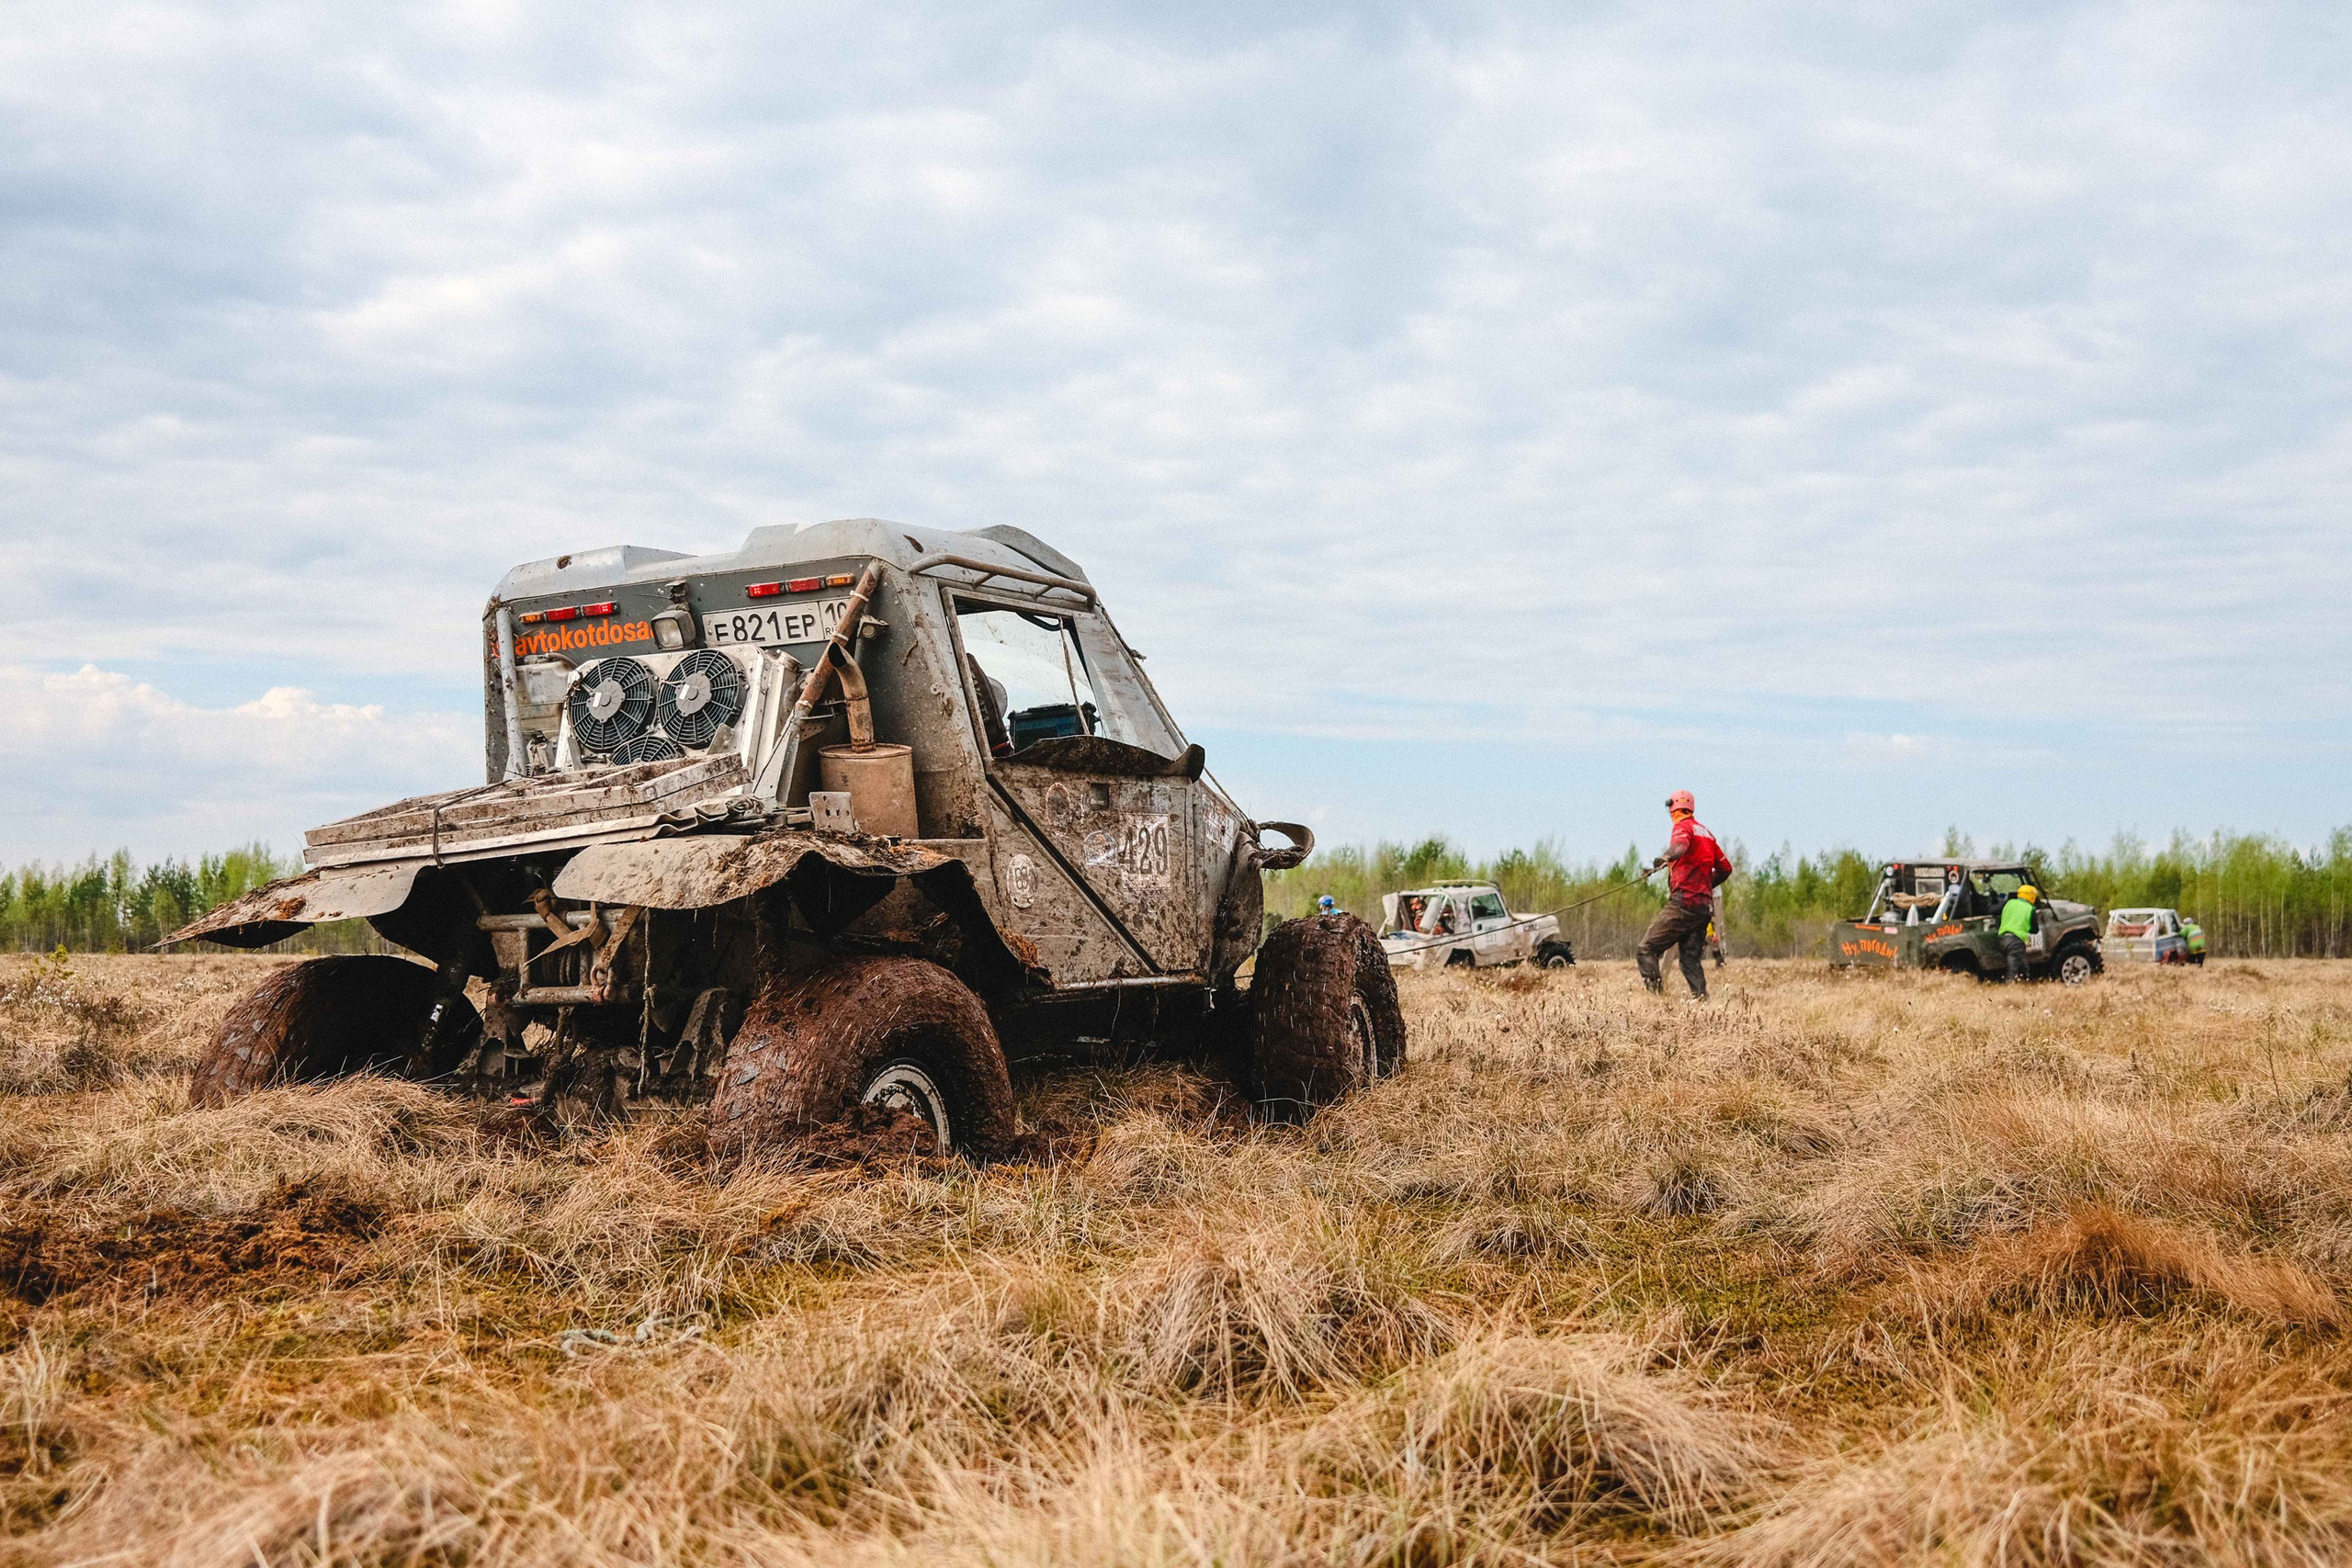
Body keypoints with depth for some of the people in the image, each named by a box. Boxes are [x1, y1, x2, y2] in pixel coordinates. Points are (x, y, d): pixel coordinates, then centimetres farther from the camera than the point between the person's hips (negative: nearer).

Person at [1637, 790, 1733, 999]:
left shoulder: (1684, 827, -2)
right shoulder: (1706, 833, 22)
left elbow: (1680, 846, -27)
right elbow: (1725, 868, 25)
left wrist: (1664, 858, -46)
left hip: (1684, 902, -8)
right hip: (1705, 906, 8)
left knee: (1646, 950, -8)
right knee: (1690, 959, 10)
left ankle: (1655, 993, -22)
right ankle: (1700, 998, -7)